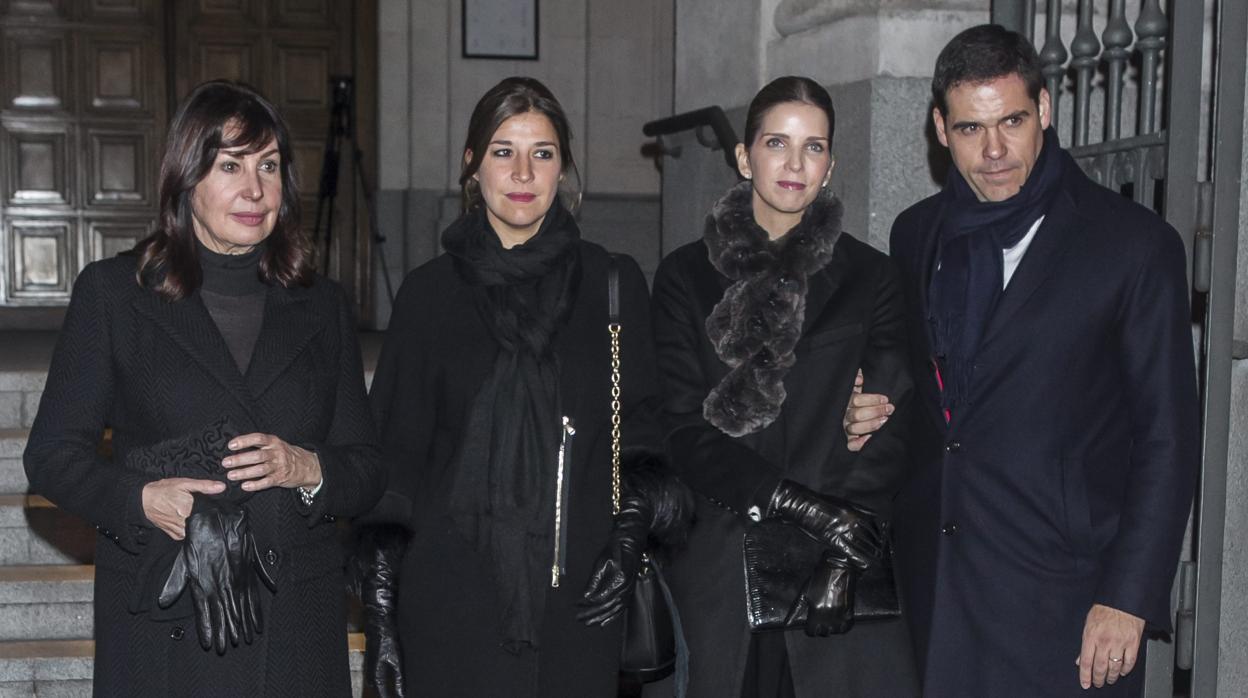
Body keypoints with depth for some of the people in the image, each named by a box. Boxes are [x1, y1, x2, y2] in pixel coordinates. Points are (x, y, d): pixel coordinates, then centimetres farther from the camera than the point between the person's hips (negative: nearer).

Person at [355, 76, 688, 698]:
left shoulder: (613, 284, 6)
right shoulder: (430, 293, 5)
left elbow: (643, 427, 9)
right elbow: (393, 455, 4)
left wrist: (630, 539, -7)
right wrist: (380, 611, 0)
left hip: (577, 603, 1)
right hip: (451, 599, 0)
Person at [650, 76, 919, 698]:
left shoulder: (870, 278, 8)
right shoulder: (686, 277, 6)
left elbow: (892, 431, 2)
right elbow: (683, 427, -2)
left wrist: (841, 555, -12)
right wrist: (795, 502, -14)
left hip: (841, 561, 0)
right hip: (720, 563, 0)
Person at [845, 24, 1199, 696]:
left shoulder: (1135, 243, -6)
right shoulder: (914, 234, 9)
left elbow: (1166, 437, -6)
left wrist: (1129, 598, -11)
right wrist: (869, 414, -2)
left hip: (1059, 597, -4)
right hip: (930, 586, 4)